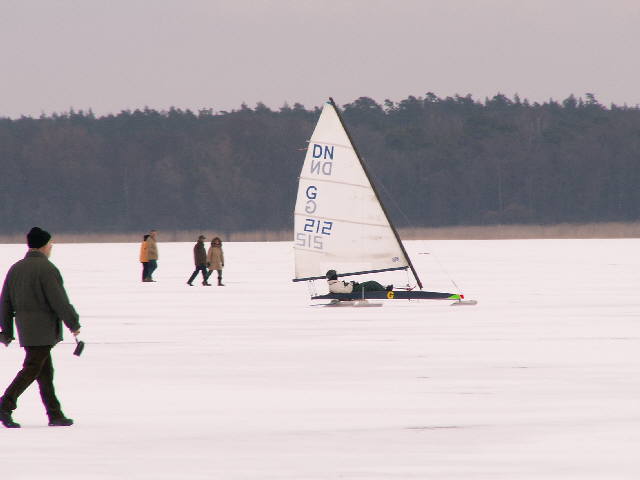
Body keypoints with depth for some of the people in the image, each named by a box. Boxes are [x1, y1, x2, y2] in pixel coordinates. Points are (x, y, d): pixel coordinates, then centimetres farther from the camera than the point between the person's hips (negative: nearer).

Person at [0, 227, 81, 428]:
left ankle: (55, 414, 13)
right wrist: (73, 324, -3)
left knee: (45, 370, 12)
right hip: (44, 329, -8)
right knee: (32, 368, -7)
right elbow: (59, 301, -14)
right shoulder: (47, 269, -12)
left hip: (25, 328, 8)